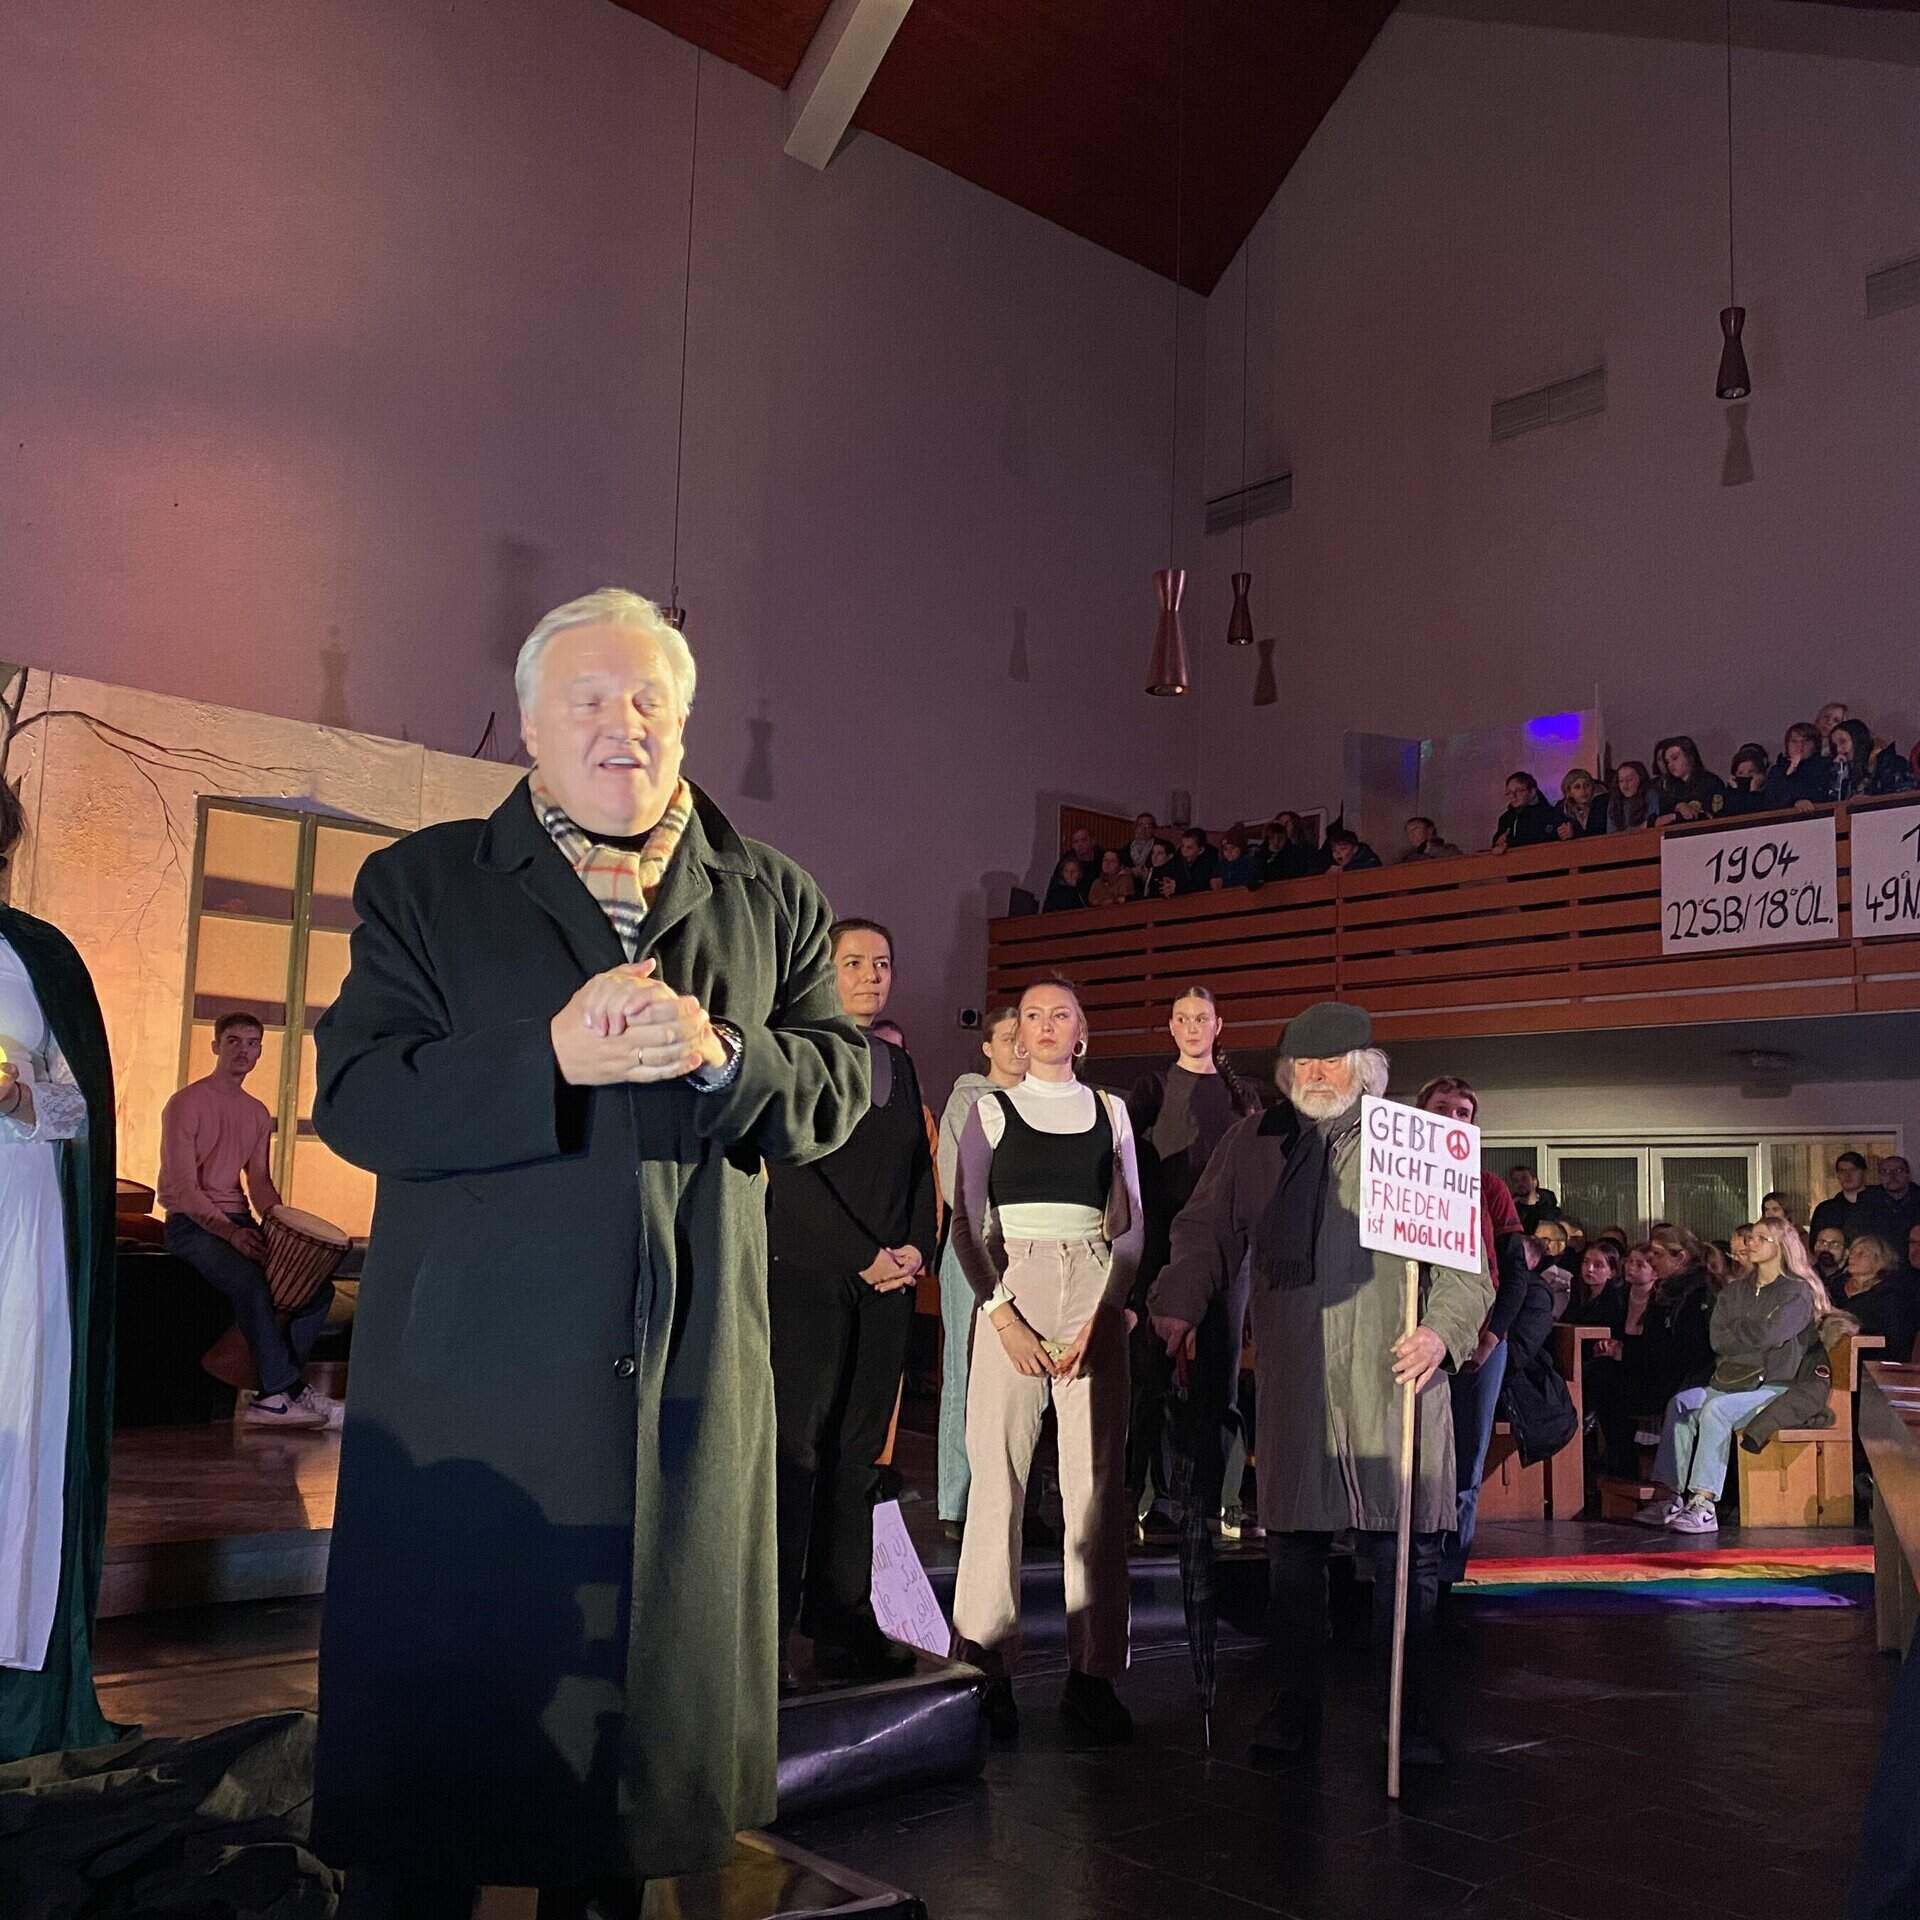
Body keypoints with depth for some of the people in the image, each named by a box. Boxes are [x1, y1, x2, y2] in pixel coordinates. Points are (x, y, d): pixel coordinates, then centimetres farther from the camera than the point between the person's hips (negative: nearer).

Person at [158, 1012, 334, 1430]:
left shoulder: (258, 1114, 14)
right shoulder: (186, 1104, -8)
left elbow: (259, 1180, 9)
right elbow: (183, 1188, -15)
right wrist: (230, 1232, -28)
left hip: (240, 1222, 7)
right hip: (191, 1223, -7)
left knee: (318, 1284, -9)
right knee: (252, 1283, -33)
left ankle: (272, 1394, -7)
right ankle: (287, 1391, -22)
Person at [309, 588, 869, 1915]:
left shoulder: (772, 899, 9)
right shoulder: (422, 884, 3)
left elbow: (840, 1083, 3)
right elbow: (355, 1099, -8)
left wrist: (723, 1054, -17)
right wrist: (554, 1057, -21)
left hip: (693, 1386, 3)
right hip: (471, 1384, -2)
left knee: (656, 1694, 15)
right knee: (445, 1706, 8)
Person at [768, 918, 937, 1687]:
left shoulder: (899, 1063, 17)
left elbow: (918, 1169, 16)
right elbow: (792, 1169, -10)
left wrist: (916, 1248, 0)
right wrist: (863, 1257, -11)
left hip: (889, 1282, 6)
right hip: (807, 1276, -6)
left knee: (856, 1458, 7)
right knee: (796, 1453, -7)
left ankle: (844, 1630, 12)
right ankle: (767, 1636, -1)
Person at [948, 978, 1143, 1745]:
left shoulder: (1110, 1112, 14)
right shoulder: (990, 1110, 10)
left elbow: (1131, 1225, 11)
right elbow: (966, 1223, 4)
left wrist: (1103, 1314, -4)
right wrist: (1000, 1312, -10)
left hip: (1096, 1301, 2)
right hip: (1012, 1296, -1)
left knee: (1098, 1481, -3)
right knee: (997, 1473, -7)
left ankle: (1092, 1672, 2)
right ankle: (987, 1667, -1)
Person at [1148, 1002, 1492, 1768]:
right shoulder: (1254, 1145, 12)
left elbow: (1467, 1259, 4)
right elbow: (1206, 1235, 10)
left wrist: (1442, 1331, -11)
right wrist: (1176, 1309, -5)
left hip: (1394, 1376, -2)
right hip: (1293, 1381, 2)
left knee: (1404, 1552, 2)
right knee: (1294, 1547, 7)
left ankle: (1414, 1721, 14)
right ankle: (1294, 1711, 19)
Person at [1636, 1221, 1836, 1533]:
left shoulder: (1797, 1292, -1)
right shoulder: (1735, 1290, 19)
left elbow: (1769, 1335, -15)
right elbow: (1717, 1338, 6)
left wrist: (1735, 1330, 1)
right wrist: (1752, 1334, -7)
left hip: (1778, 1387, -6)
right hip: (1731, 1383, 6)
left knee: (1715, 1409, -31)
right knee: (1681, 1403, -20)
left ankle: (1704, 1505, -36)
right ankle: (1668, 1496, -24)